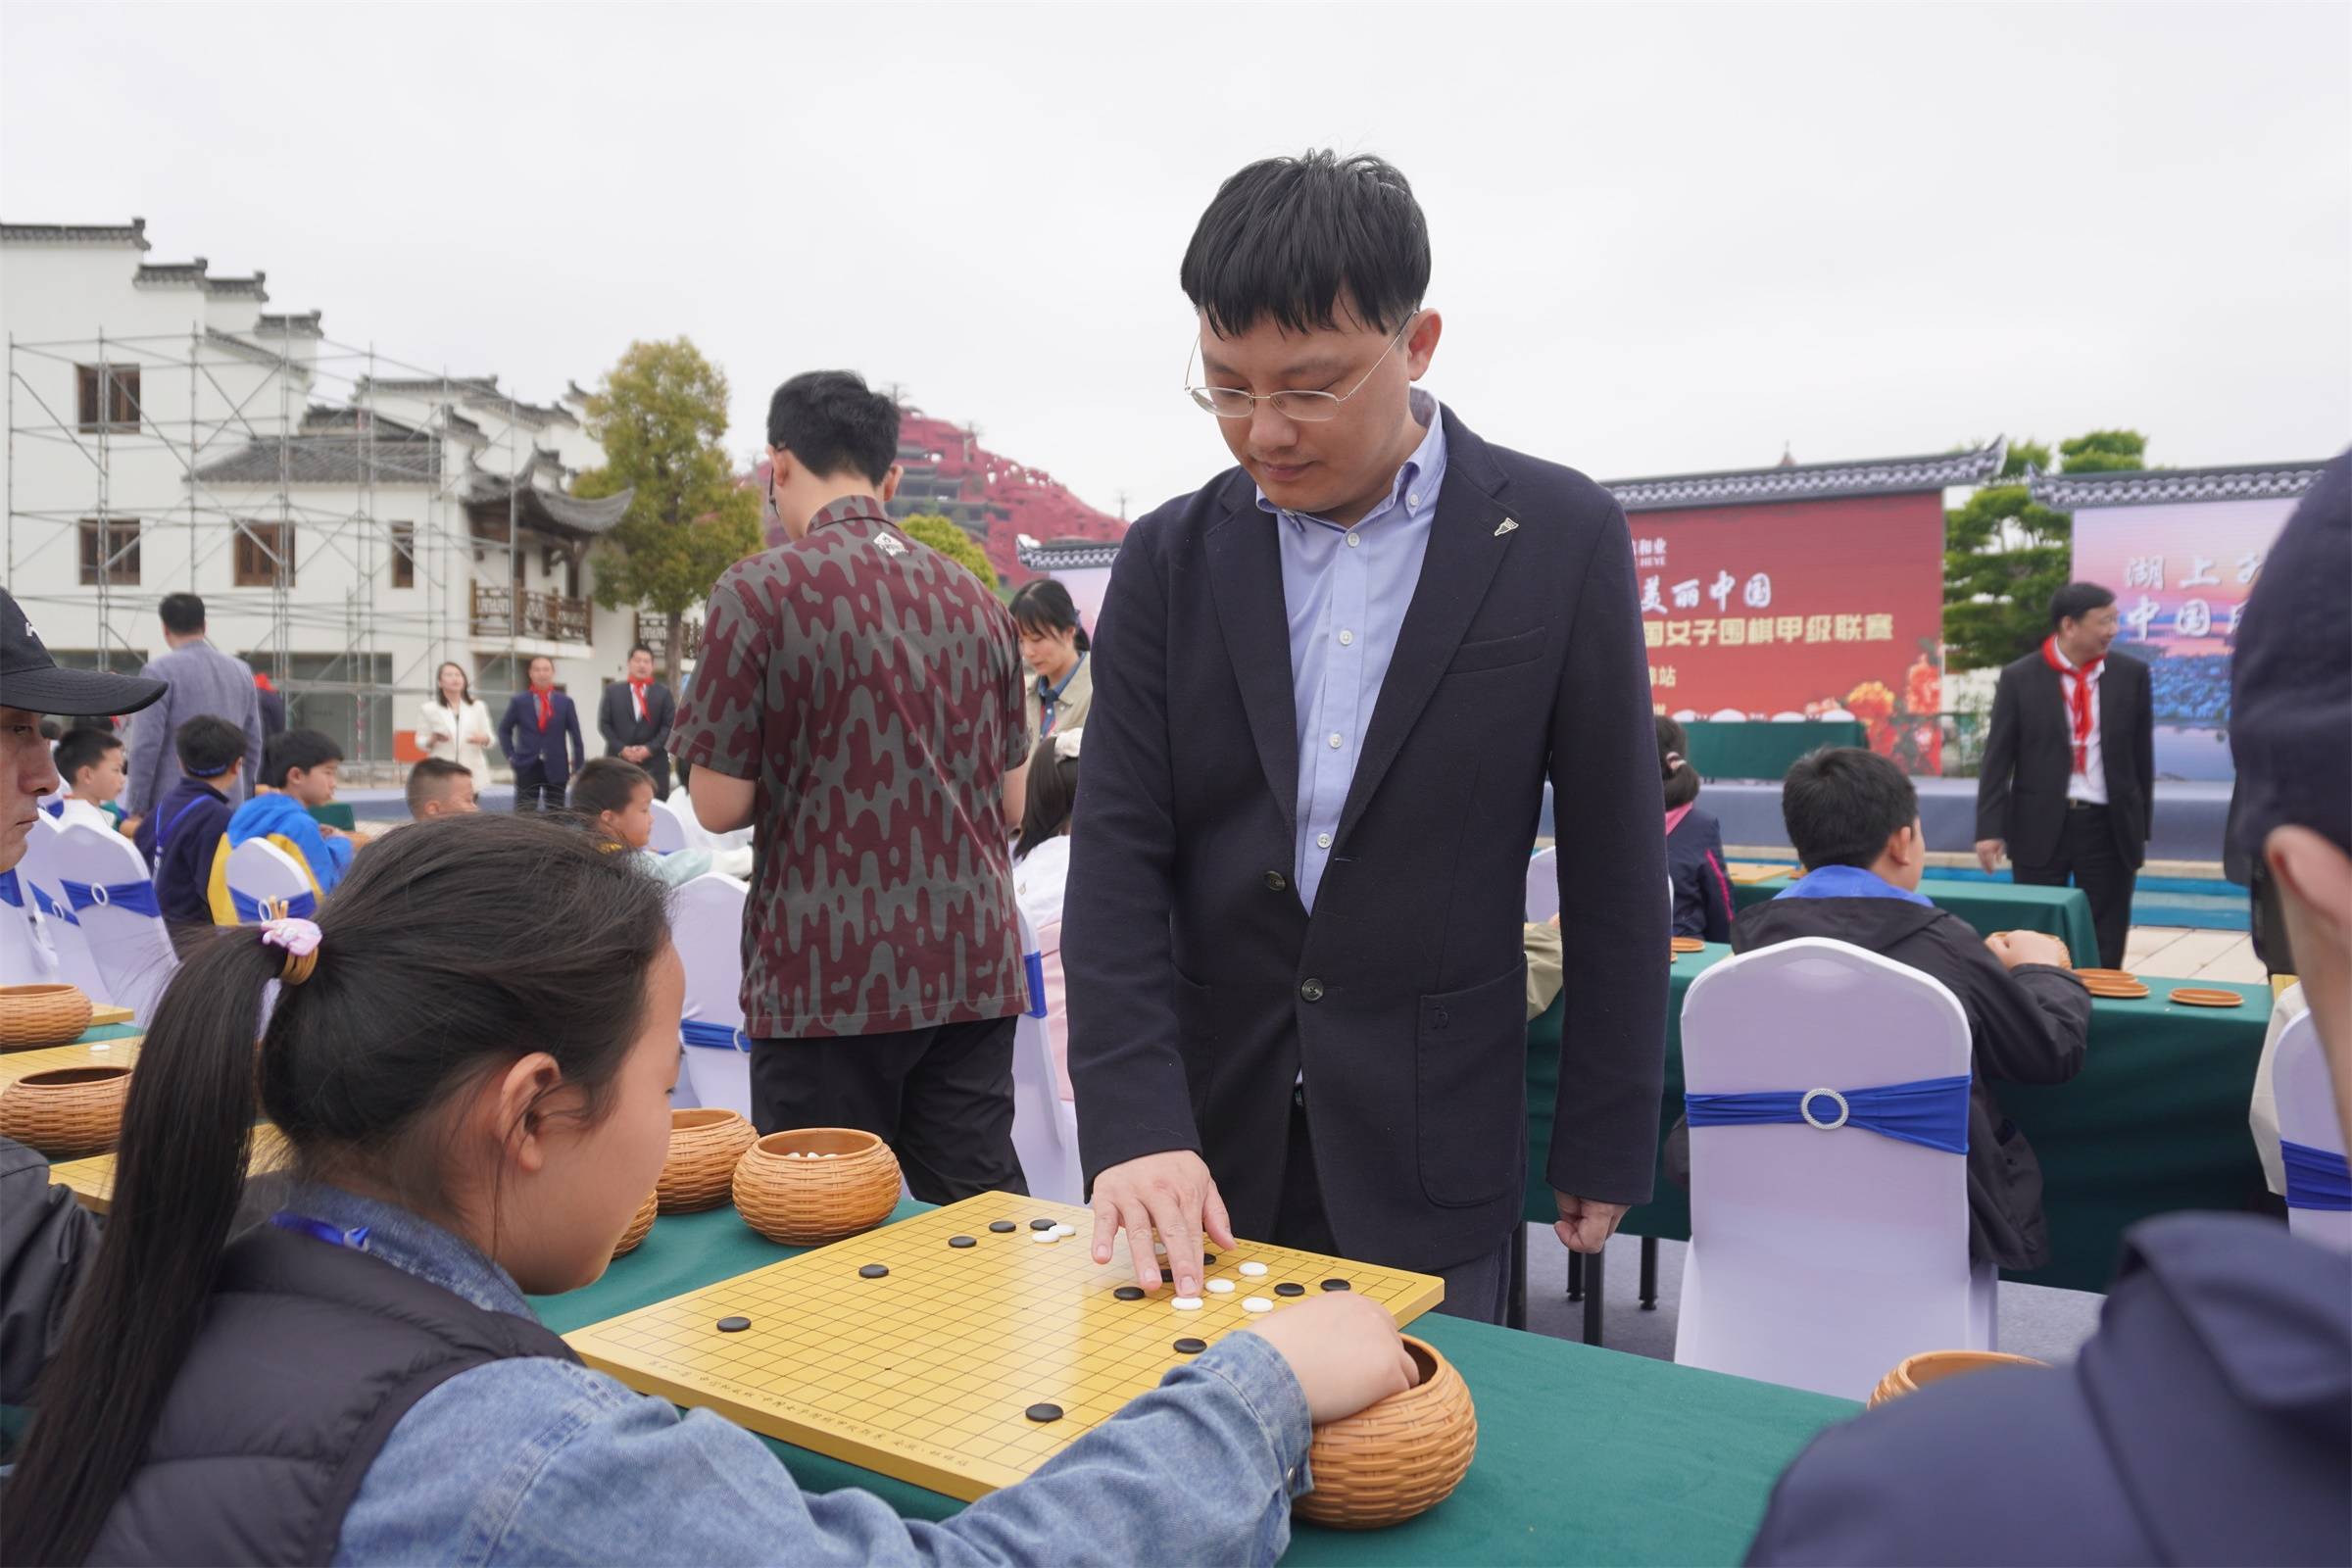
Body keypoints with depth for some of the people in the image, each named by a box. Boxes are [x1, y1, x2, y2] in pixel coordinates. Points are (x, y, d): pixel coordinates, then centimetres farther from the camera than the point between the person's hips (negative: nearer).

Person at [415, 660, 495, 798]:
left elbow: (489, 738, 10)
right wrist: (433, 739, -16)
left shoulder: (478, 707, 12)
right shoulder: (429, 709, 4)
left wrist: (483, 739, -13)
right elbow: (420, 742, 6)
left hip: (471, 774, 2)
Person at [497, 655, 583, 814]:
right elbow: (504, 730, 14)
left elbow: (576, 736, 5)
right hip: (527, 768, -1)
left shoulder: (565, 702, 4)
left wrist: (578, 768, 2)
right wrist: (511, 756, 3)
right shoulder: (518, 701, 3)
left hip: (556, 768, 1)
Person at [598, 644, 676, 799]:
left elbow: (670, 725, 1)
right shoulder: (613, 691, 10)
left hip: (654, 762, -1)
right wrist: (621, 748, -7)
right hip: (619, 760, 1)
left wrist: (650, 748, -10)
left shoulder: (663, 693, 8)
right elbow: (604, 723, 6)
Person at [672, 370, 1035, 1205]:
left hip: (831, 978, -4)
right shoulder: (975, 599, 6)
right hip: (973, 969, 4)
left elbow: (720, 804, -6)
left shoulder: (760, 593, -8)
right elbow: (1011, 802, 10)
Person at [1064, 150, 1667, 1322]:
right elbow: (1119, 855, -4)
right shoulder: (1170, 559, 1)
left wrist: (1607, 1145, 1)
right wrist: (1133, 1121, -15)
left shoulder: (1560, 539, -5)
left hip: (1429, 1149, -1)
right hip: (1206, 1142, 2)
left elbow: (1614, 864, -1)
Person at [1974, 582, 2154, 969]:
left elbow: (2142, 755, 9)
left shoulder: (2131, 674, 3)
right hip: (2040, 827, -2)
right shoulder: (2020, 677, -3)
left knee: (2105, 949, 7)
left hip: (2110, 826, 2)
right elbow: (1997, 759, -3)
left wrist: (2141, 826, 9)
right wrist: (1990, 828, -9)